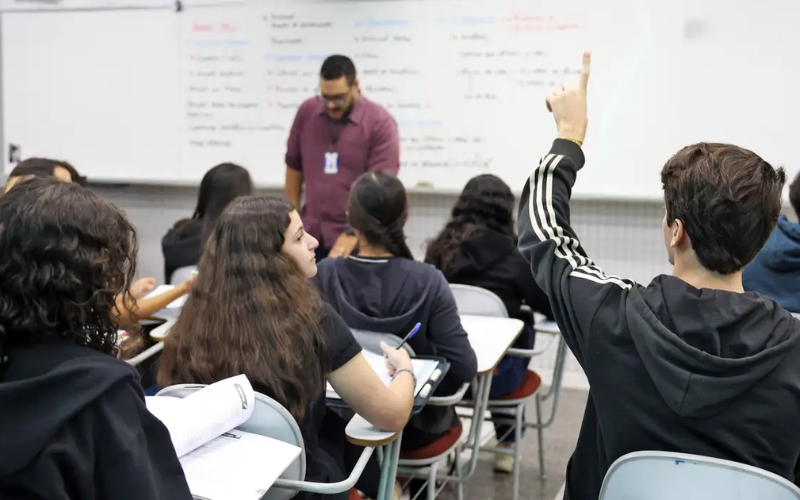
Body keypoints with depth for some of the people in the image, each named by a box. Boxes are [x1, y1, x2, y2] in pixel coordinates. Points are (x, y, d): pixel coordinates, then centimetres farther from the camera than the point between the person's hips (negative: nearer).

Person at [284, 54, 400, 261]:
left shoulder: (380, 122, -11)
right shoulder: (307, 112, 3)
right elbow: (294, 166, 14)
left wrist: (353, 234, -27)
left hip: (357, 239, -4)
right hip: (311, 236, 4)